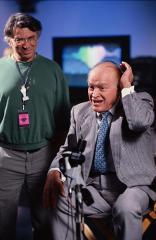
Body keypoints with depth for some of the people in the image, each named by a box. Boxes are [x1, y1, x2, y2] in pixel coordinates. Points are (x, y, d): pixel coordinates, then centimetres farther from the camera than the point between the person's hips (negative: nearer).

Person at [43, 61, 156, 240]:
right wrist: (54, 171, -11)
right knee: (59, 201, -21)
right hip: (93, 187, 3)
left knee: (125, 208, -33)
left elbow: (139, 122, -23)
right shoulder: (80, 111, 10)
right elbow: (67, 149, 9)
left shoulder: (140, 101, 1)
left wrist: (127, 86, -14)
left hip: (131, 184, -3)